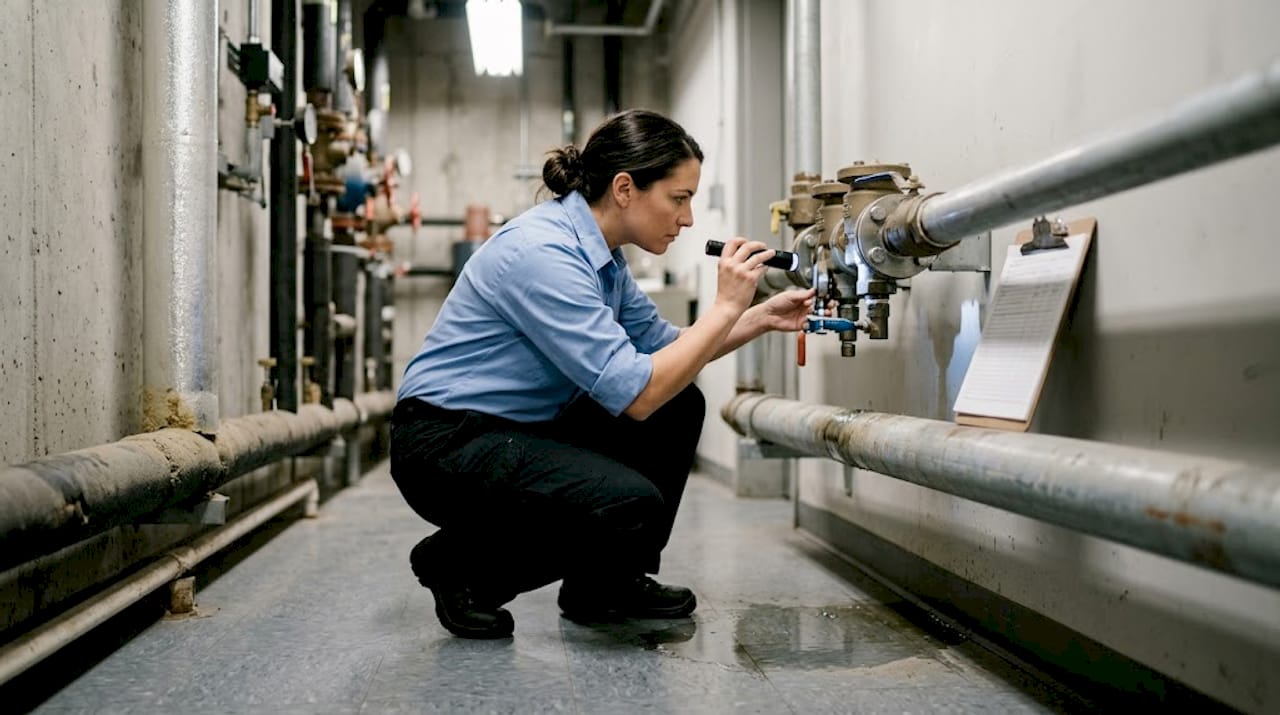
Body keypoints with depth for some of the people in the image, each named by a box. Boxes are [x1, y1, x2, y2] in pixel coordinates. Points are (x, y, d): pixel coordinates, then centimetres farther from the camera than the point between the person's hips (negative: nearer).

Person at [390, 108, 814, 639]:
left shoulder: (599, 251, 4)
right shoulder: (542, 253, -26)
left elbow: (657, 344, 14)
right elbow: (635, 392, -28)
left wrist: (760, 318, 2)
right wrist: (726, 306, -21)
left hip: (524, 428, 10)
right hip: (444, 443, -10)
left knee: (680, 407, 5)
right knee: (629, 506, -27)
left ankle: (610, 586, 15)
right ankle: (459, 564, -3)